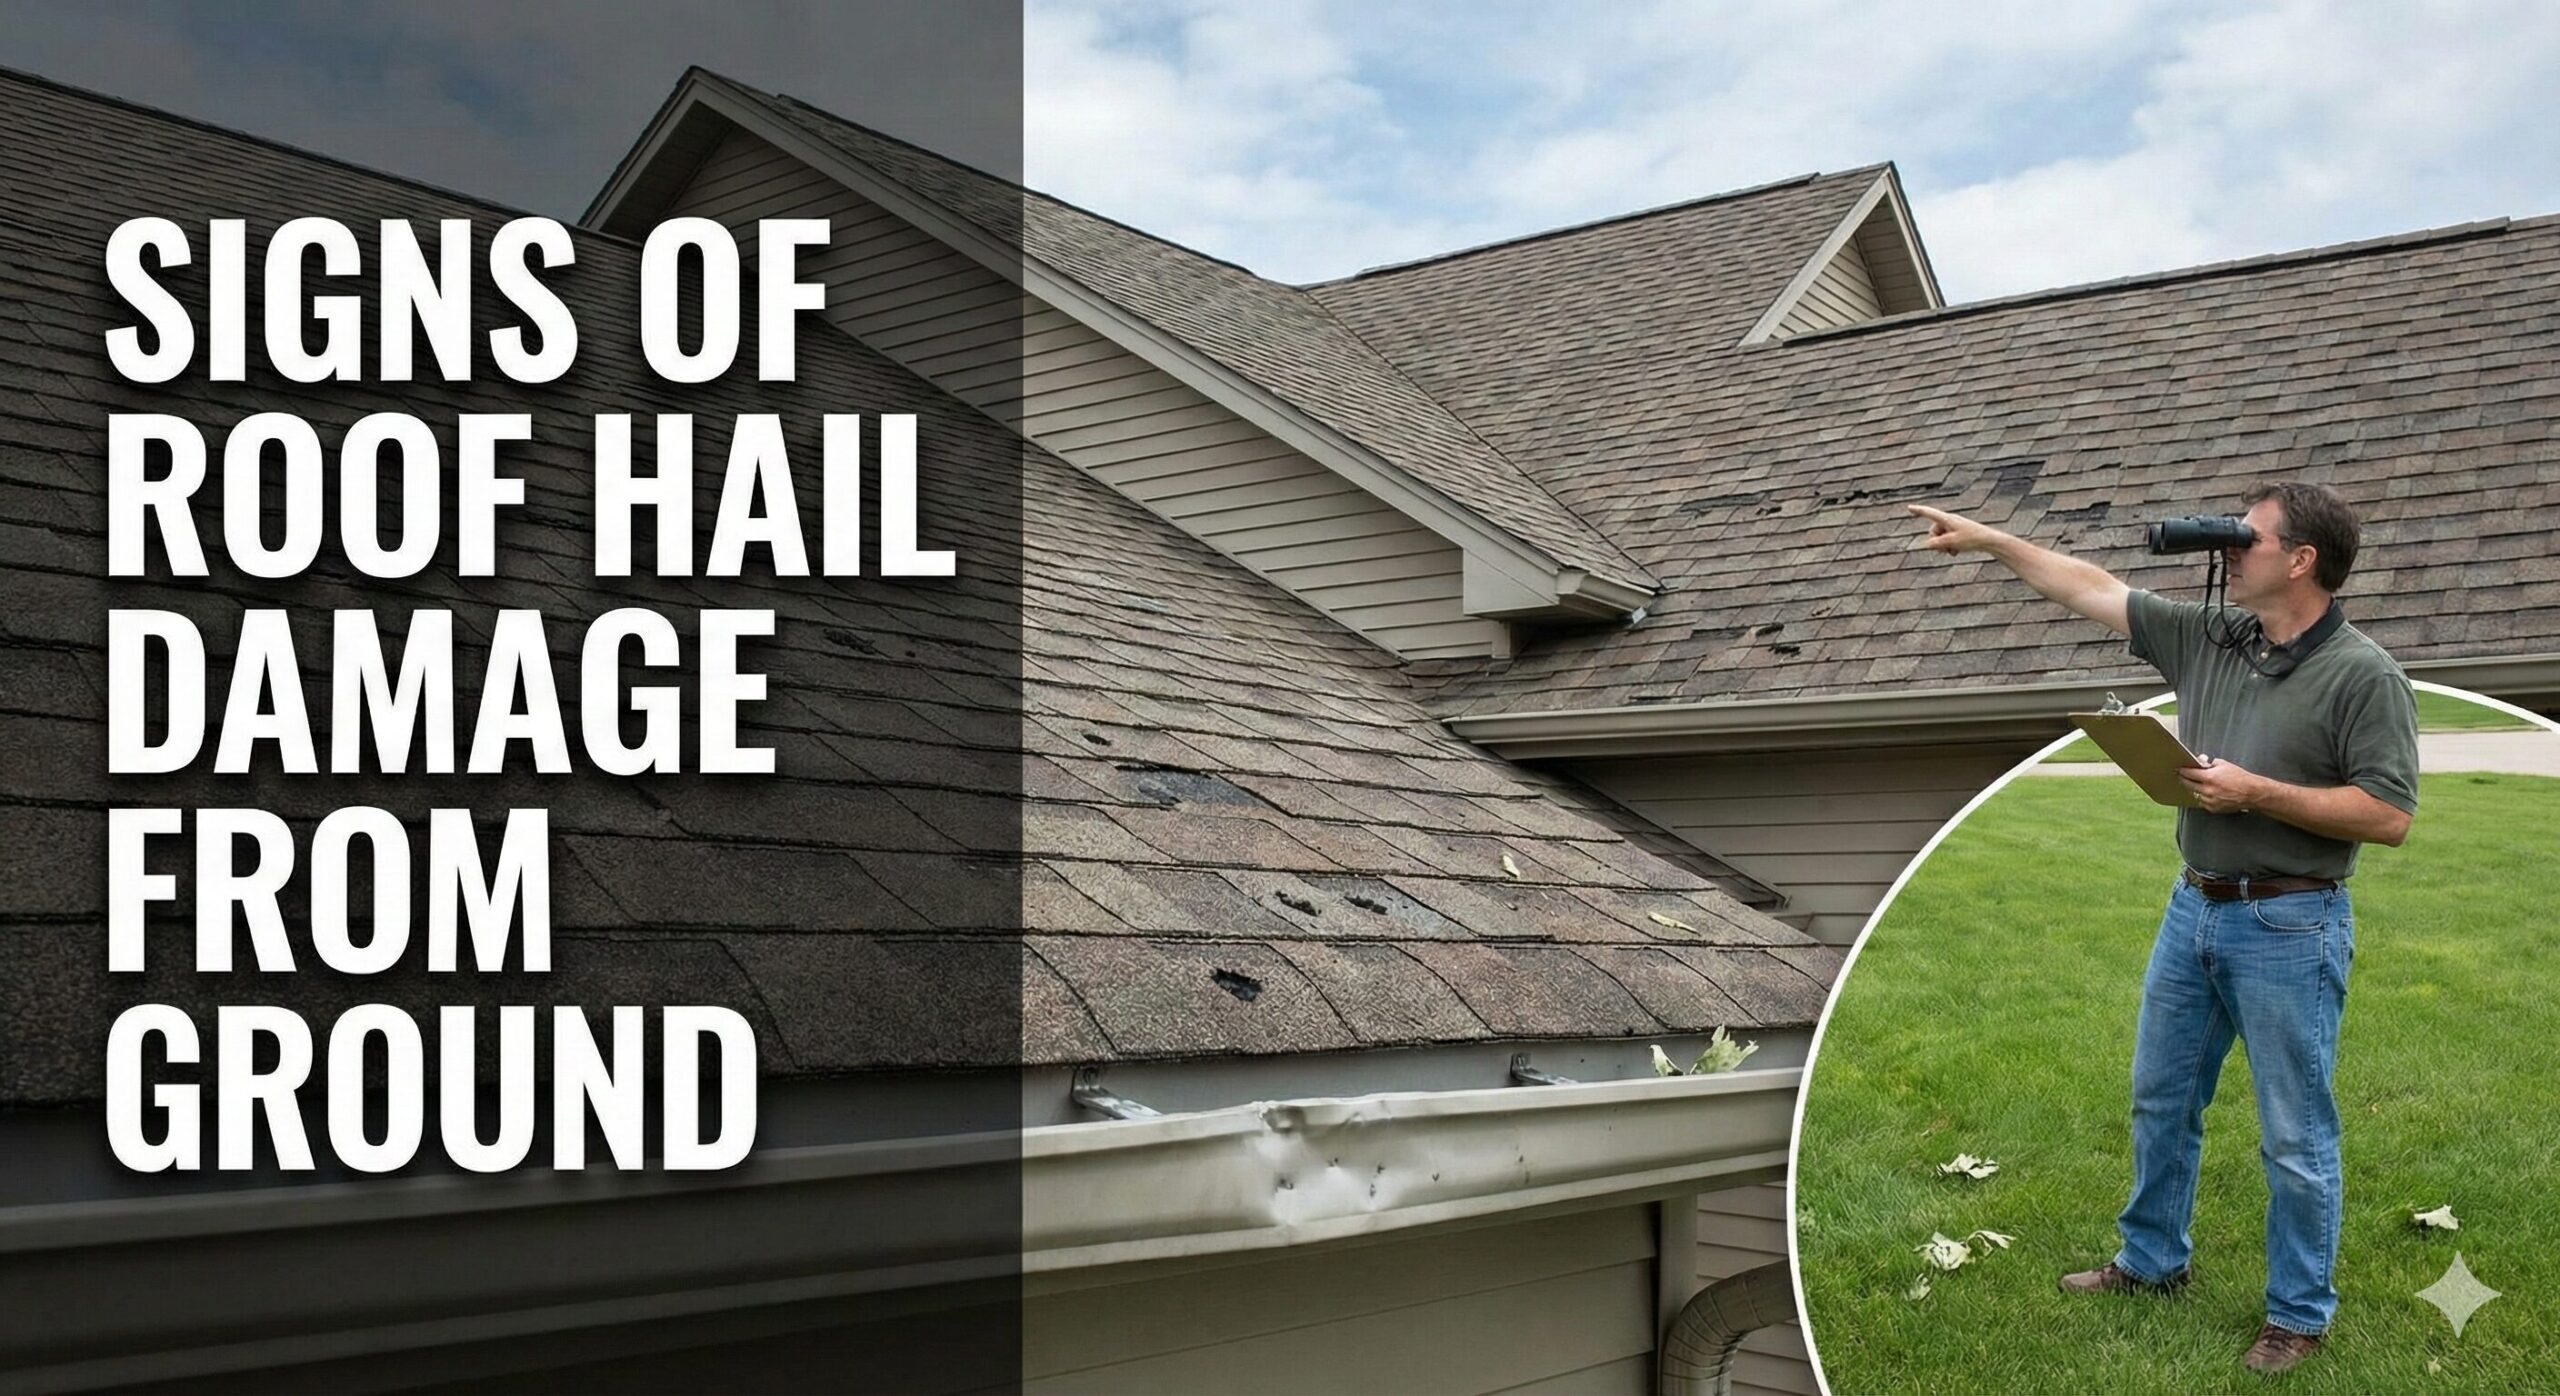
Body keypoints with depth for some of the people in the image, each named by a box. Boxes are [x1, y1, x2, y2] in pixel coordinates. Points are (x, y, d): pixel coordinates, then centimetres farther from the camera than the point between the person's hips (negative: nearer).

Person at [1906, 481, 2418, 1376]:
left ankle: (2300, 1314, 19)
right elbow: (2094, 591, 10)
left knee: (2295, 1136, 3)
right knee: (2161, 1101, 19)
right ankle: (2153, 1261, 36)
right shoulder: (2208, 639, 5)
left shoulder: (2365, 677, -14)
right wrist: (1987, 539, 9)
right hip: (2194, 908, 7)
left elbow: (2389, 816, -18)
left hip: (2289, 925, -7)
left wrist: (2257, 793, -20)